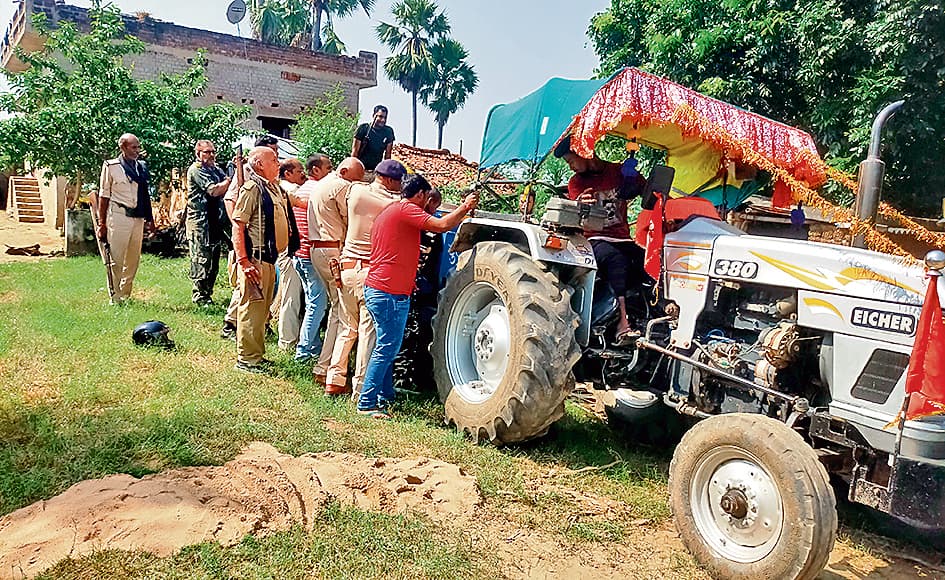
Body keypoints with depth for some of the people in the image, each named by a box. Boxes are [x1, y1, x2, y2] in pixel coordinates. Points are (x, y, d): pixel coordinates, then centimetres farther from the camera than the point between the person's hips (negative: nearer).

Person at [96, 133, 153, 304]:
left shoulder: (142, 167, 13)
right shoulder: (111, 166, -2)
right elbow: (104, 196, -2)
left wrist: (149, 217, 13)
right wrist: (102, 223, -4)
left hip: (138, 217, 6)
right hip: (119, 216, -6)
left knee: (134, 259, 10)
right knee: (116, 260, -3)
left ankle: (125, 295, 21)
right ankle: (114, 298, 6)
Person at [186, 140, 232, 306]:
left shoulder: (216, 169, 19)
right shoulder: (196, 170, -6)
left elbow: (229, 188, 7)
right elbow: (214, 191, -17)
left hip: (216, 222, 8)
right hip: (200, 221, -8)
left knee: (213, 262, 11)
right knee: (201, 260, -5)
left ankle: (208, 294, 19)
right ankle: (200, 297, 0)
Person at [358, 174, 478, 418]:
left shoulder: (389, 211, 21)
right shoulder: (406, 209, -10)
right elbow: (441, 225, -21)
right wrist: (465, 207, -7)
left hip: (375, 289, 11)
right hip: (391, 292, -11)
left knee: (385, 347, 16)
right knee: (386, 348, -5)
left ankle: (384, 397, 24)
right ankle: (366, 404, -2)